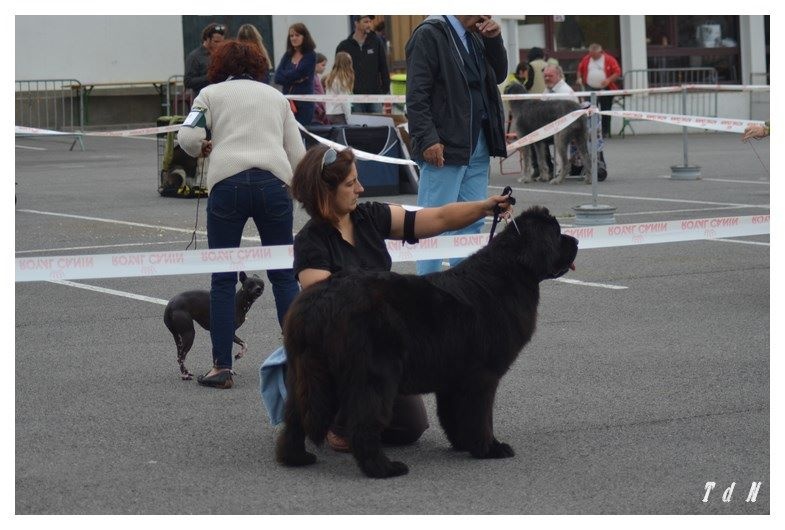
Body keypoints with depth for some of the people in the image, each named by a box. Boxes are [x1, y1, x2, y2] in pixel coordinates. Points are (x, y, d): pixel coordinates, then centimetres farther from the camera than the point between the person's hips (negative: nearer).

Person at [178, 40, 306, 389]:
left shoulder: (211, 94, 15)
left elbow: (188, 137, 0)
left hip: (227, 183, -2)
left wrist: (203, 149, 20)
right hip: (274, 183, 2)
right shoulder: (275, 96, 23)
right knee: (284, 276, 10)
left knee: (223, 280, 6)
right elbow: (297, 154, 16)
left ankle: (221, 367, 4)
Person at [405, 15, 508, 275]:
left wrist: (494, 39, 6)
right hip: (444, 146, -8)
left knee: (472, 221, 9)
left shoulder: (476, 37, 15)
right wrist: (428, 139, -20)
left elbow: (499, 75, 22)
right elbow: (417, 94, -13)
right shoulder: (429, 34, -8)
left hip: (478, 145, 8)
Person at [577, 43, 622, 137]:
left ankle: (606, 132, 15)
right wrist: (579, 78, 0)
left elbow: (617, 72, -6)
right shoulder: (586, 59, 6)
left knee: (606, 111, 5)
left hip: (605, 89, -2)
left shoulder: (609, 59, -4)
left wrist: (609, 80, -20)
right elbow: (580, 69, 19)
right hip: (590, 89, 2)